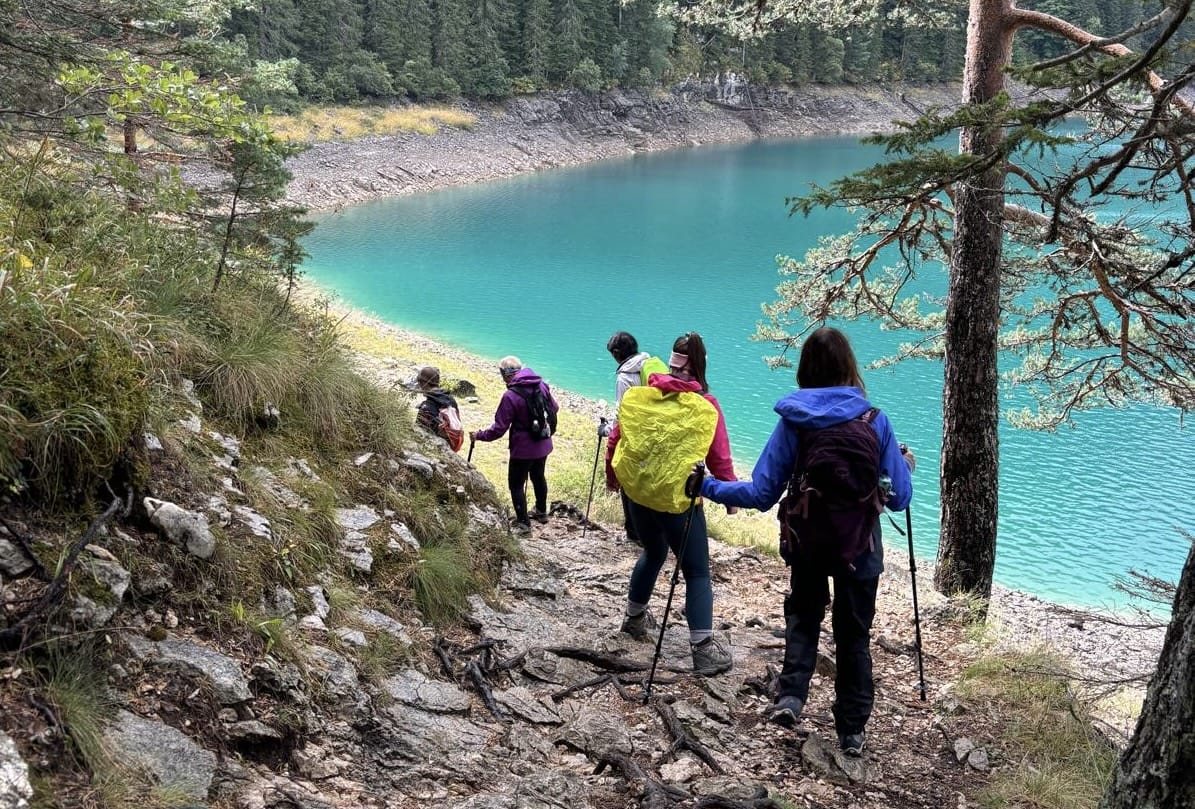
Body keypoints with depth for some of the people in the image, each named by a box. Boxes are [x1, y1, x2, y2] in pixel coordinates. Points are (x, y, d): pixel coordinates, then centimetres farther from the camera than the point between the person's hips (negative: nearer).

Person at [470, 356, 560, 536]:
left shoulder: (510, 396, -21)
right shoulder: (542, 385, -3)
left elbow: (499, 429, -17)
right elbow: (554, 409, 12)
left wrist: (479, 435, -3)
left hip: (523, 448, -7)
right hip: (543, 445, 7)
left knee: (516, 484, 4)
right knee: (538, 476, 25)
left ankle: (523, 523, 3)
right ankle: (541, 512, 41)